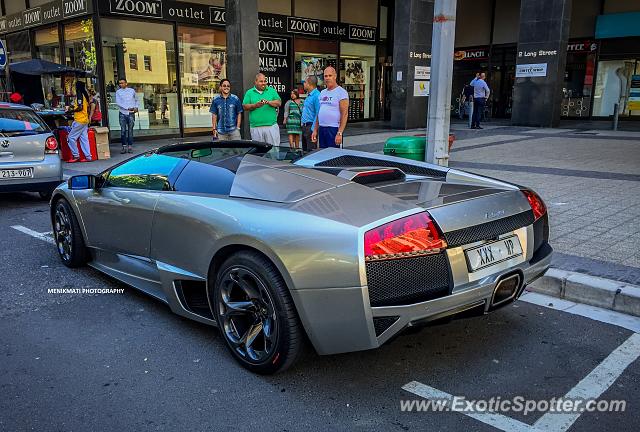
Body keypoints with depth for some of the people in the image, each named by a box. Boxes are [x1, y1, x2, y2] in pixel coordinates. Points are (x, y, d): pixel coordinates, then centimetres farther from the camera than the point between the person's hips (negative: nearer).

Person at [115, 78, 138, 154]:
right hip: (122, 113, 0)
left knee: (130, 130, 1)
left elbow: (136, 100, 21)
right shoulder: (118, 92, 4)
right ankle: (124, 147, 2)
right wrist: (128, 108, -14)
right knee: (123, 131, -2)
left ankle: (130, 147, 5)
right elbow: (118, 102, -6)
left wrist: (136, 107, 3)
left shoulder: (132, 90, 10)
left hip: (131, 113, 1)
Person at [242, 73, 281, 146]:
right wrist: (255, 105, -12)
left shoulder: (272, 90, 12)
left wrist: (269, 102, -13)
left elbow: (279, 103, 3)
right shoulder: (249, 92, 10)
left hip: (272, 126, 0)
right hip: (256, 128, 0)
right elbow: (245, 106, 4)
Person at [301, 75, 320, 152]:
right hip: (305, 126, 10)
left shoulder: (316, 95, -15)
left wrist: (313, 129, -24)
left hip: (311, 126, -10)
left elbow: (318, 114, -21)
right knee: (305, 150, 15)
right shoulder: (308, 95, 17)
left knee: (311, 151, -8)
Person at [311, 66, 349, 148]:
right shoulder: (322, 93, 17)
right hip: (321, 129, 7)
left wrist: (340, 133, -21)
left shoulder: (341, 92, -7)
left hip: (334, 129, -7)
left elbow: (345, 114, -13)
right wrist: (315, 130, 14)